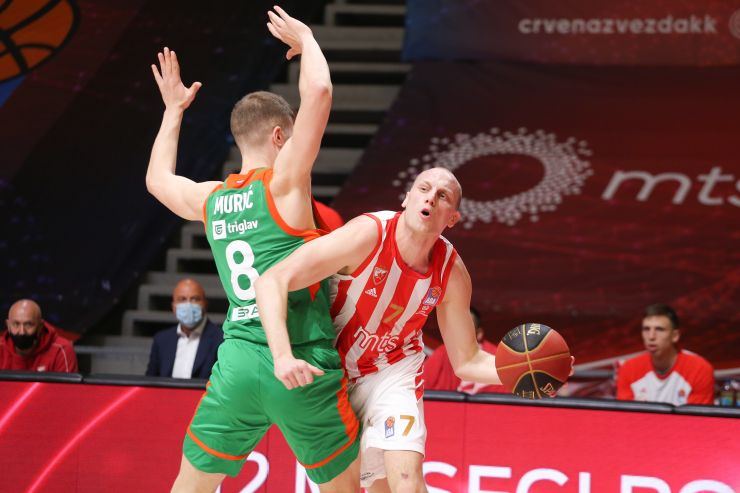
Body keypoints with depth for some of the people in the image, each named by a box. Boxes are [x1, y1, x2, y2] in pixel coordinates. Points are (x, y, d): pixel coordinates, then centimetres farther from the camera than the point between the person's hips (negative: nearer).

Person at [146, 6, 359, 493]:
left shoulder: (209, 199, 11)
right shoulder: (283, 183, -5)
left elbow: (158, 179, 34)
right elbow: (318, 92, -14)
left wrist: (173, 110, 44)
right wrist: (305, 39, 5)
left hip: (237, 362, 5)